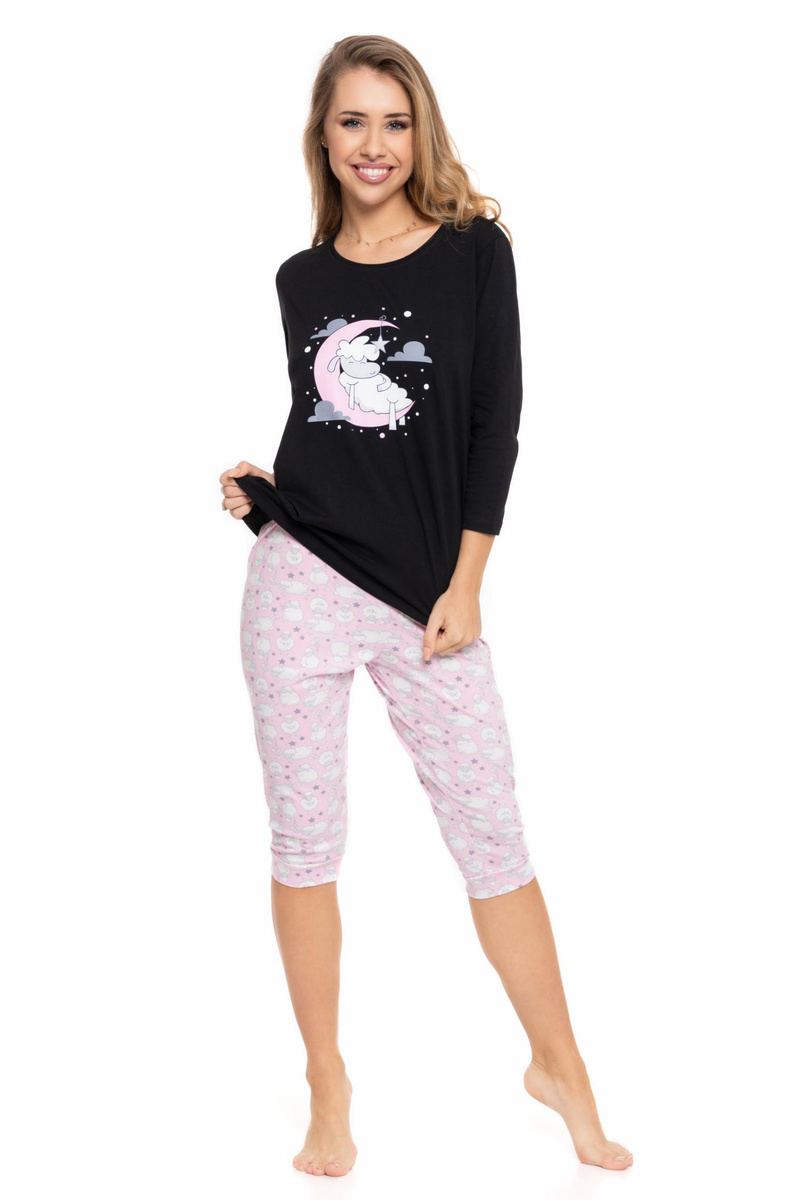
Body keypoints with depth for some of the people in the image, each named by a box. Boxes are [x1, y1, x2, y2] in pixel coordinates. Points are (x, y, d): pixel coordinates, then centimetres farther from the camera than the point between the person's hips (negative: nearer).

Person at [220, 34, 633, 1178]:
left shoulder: (474, 249, 1)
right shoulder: (299, 279, 9)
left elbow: (495, 420, -2)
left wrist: (466, 582, -6)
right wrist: (255, 481, 1)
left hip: (429, 589, -2)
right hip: (302, 576, 2)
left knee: (492, 830, 2)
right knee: (306, 837, 5)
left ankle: (560, 1068, 21)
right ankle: (328, 1090, 20)